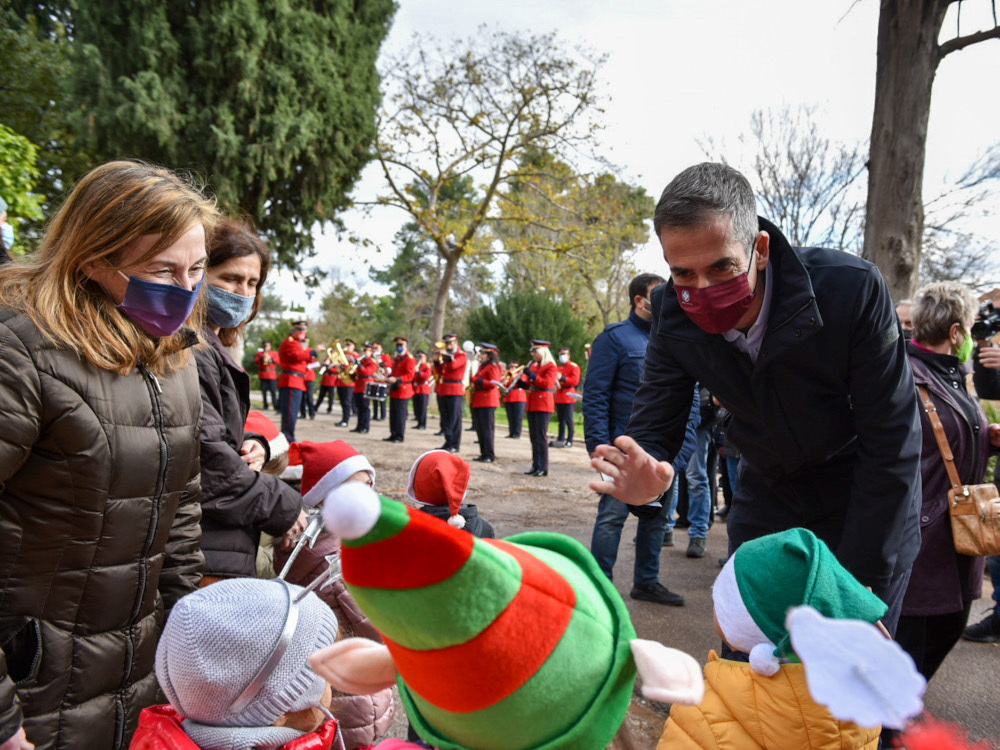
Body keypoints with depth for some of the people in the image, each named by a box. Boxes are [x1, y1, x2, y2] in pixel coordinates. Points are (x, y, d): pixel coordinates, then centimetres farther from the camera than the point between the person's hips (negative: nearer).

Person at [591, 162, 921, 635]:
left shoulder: (852, 289, -29)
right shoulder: (672, 313, -17)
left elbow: (891, 446, -24)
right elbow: (654, 427, -12)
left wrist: (857, 580, -21)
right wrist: (644, 479, -38)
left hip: (869, 505, -3)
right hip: (765, 498, 4)